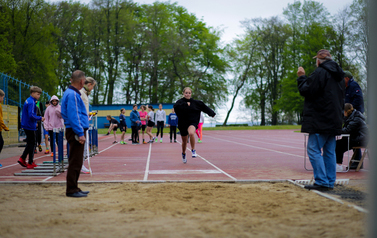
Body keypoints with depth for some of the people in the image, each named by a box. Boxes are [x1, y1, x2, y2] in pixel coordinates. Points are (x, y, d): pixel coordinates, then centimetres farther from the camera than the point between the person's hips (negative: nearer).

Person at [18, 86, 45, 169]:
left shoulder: (28, 101, 13)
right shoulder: (31, 102, -18)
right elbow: (31, 115, -27)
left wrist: (35, 122, 19)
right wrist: (40, 118, -15)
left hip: (26, 125, 9)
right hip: (30, 126, -9)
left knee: (30, 143, 16)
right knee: (32, 144, -1)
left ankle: (22, 159, 15)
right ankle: (30, 163, 6)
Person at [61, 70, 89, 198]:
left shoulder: (72, 93, 17)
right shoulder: (72, 94, -15)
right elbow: (73, 116, -20)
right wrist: (80, 133, -21)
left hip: (76, 131, 11)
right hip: (76, 131, -11)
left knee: (76, 162, 15)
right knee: (75, 162, -6)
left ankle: (73, 188, 21)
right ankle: (71, 190, -1)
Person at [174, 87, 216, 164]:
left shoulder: (195, 102, 2)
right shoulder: (180, 101, -3)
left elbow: (204, 107, 10)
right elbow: (175, 106, -24)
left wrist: (212, 113, 10)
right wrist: (185, 104, -28)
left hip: (192, 122, -1)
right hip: (183, 123, 1)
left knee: (191, 133, -35)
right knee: (184, 141, 14)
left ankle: (193, 150, -16)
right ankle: (183, 154, 43)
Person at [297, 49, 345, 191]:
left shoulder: (320, 72, -12)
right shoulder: (339, 75, 18)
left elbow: (306, 91, -13)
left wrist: (301, 77, 1)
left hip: (320, 120, -9)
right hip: (334, 120, 9)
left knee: (314, 150, -6)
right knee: (329, 151, 11)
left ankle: (322, 182, -9)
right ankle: (330, 183, 13)